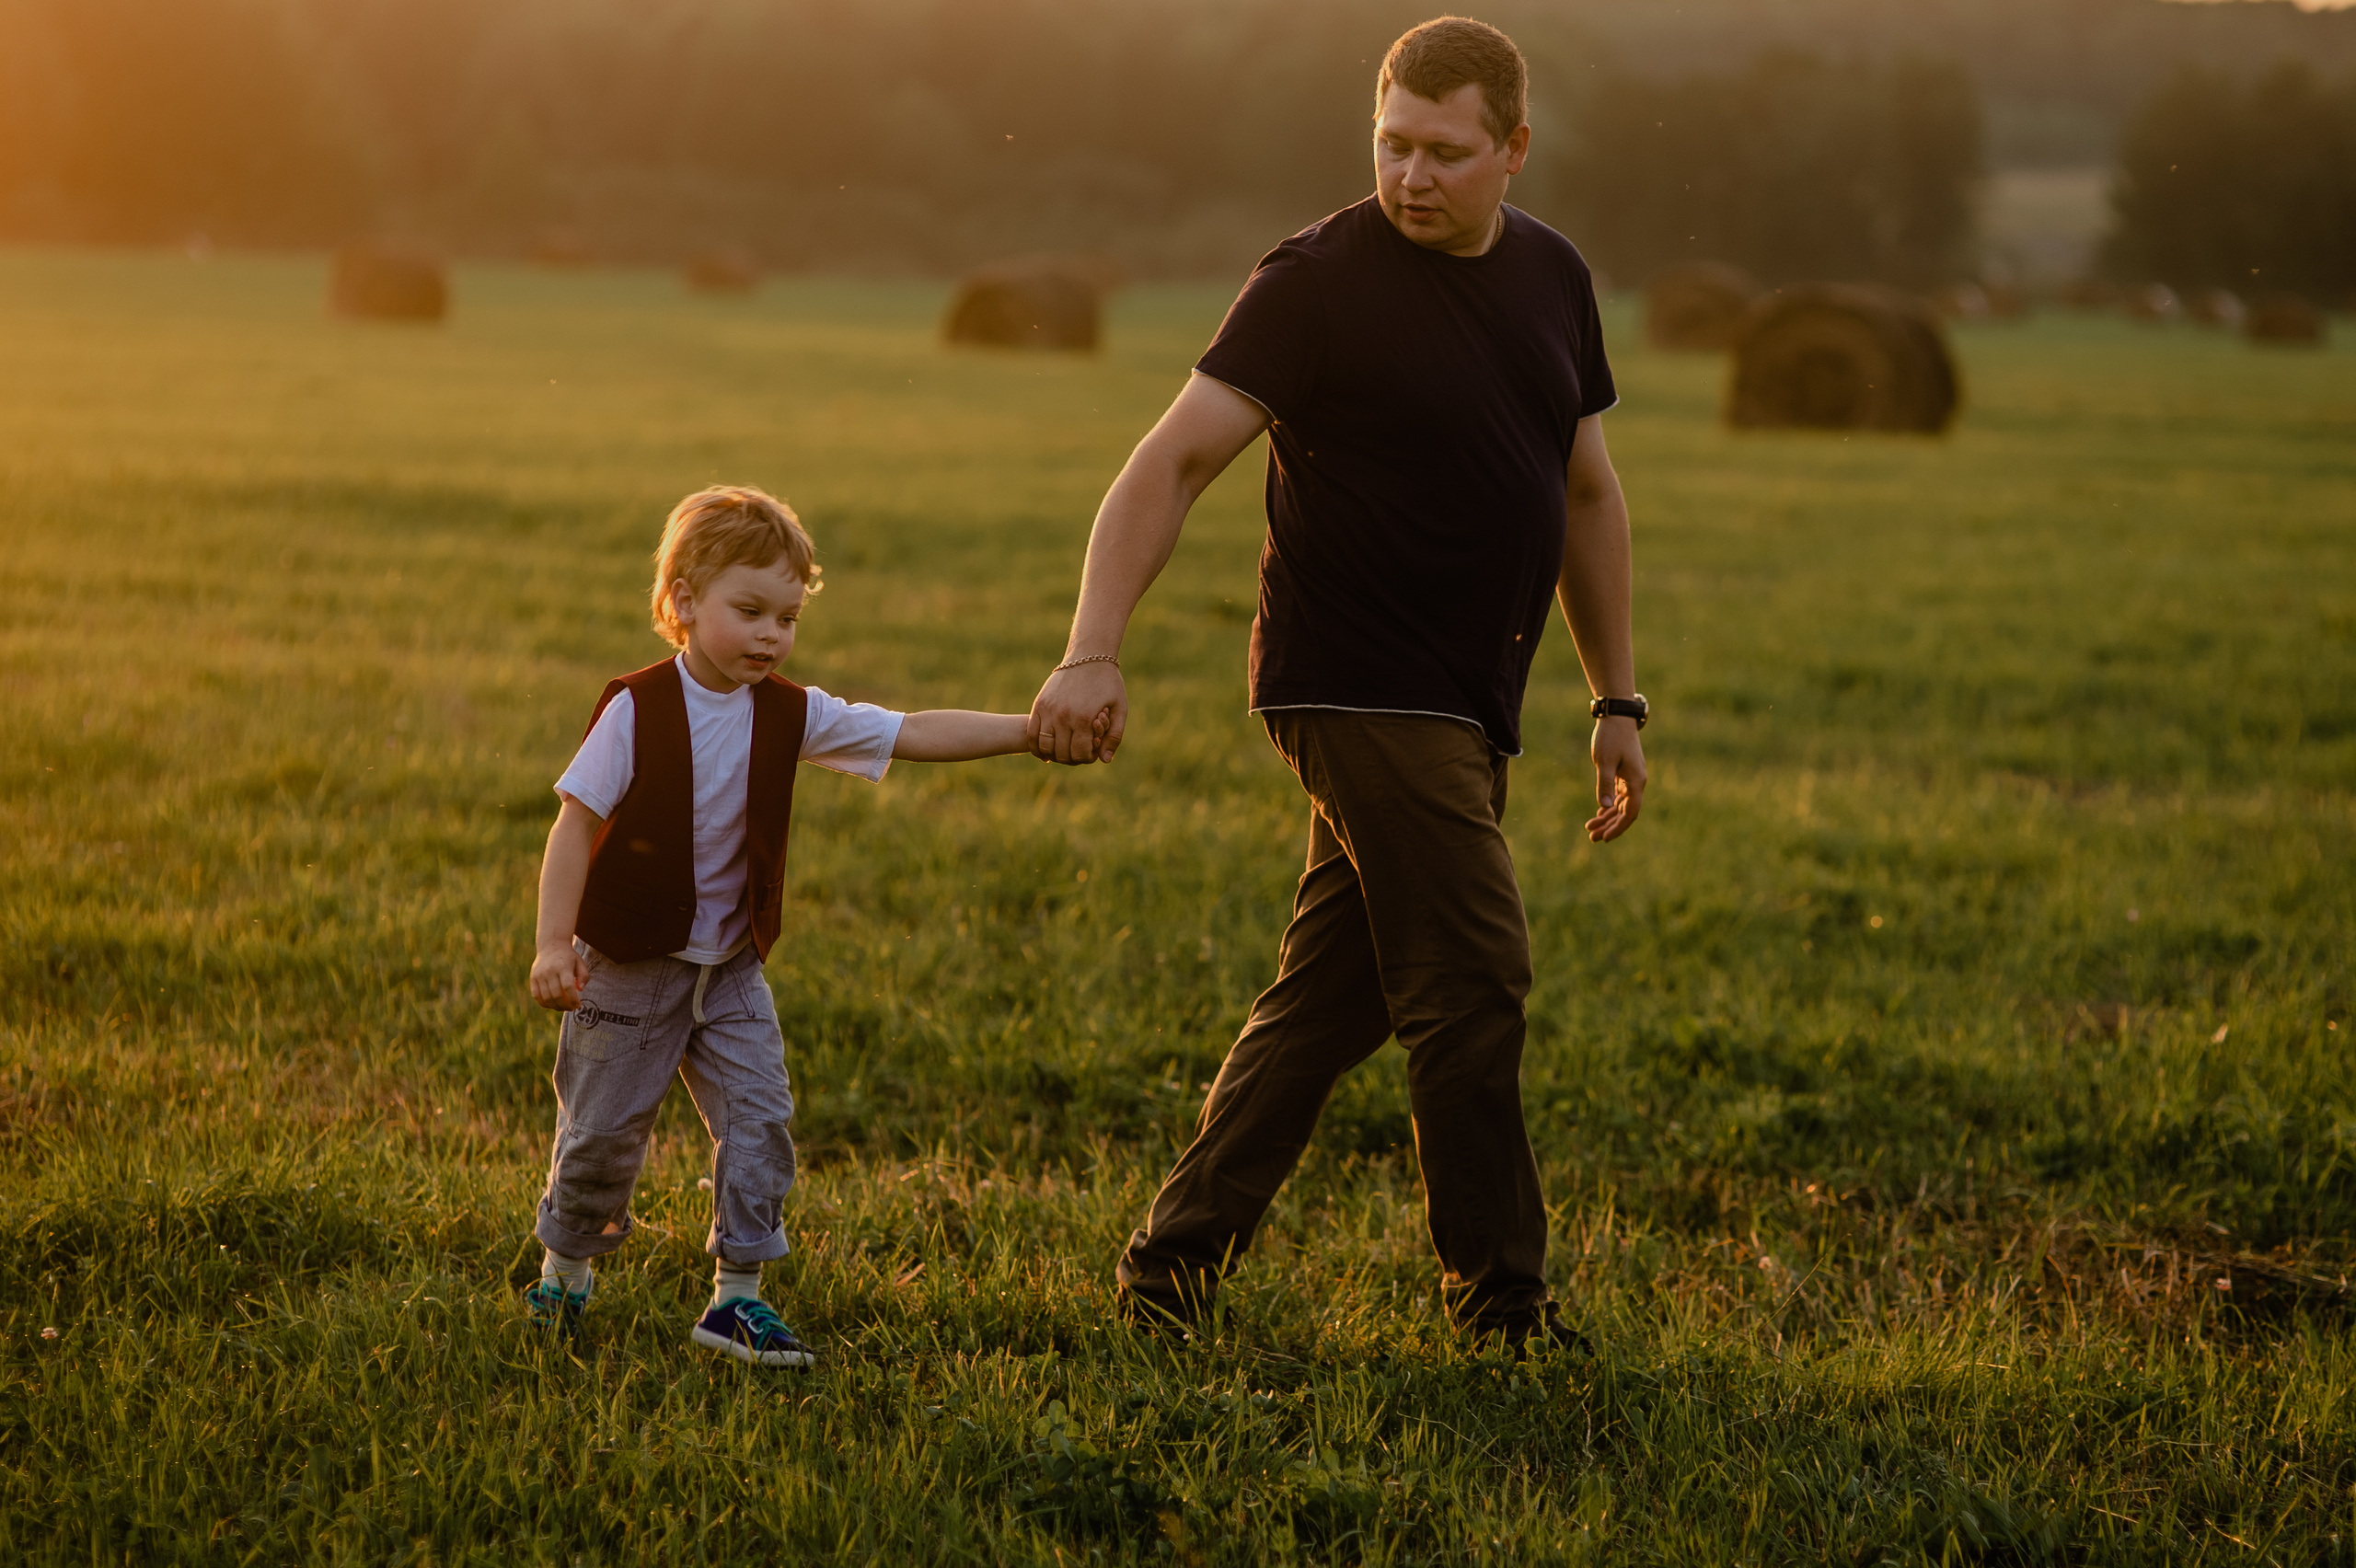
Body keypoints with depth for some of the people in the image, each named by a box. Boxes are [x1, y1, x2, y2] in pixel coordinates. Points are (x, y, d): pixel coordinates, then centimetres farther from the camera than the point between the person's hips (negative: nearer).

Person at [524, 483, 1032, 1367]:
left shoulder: (790, 716, -3)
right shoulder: (638, 712, -15)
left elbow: (916, 735, -5)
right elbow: (576, 823, -15)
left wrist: (1030, 730, -15)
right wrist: (553, 945, -23)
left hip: (729, 970, 4)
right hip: (629, 966, -4)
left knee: (759, 1118, -5)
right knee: (604, 1132, 6)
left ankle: (737, 1295, 4)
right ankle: (566, 1269, 30)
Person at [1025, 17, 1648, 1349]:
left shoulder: (1552, 277, 9)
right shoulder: (1321, 282, -11)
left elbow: (1587, 493, 18)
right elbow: (1174, 461, -17)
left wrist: (1618, 699, 16)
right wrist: (1094, 654, -29)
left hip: (1462, 707, 7)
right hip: (1364, 688, -7)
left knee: (1332, 996, 10)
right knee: (1473, 980, -8)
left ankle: (1176, 1264, 18)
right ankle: (1500, 1299, 5)